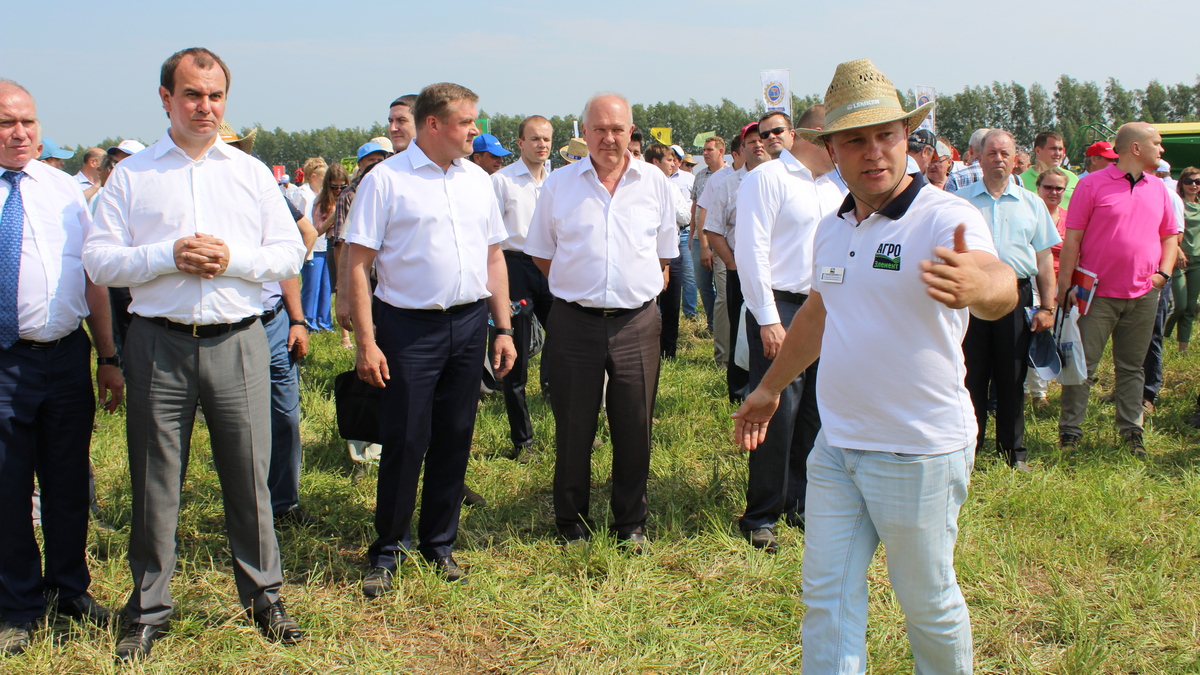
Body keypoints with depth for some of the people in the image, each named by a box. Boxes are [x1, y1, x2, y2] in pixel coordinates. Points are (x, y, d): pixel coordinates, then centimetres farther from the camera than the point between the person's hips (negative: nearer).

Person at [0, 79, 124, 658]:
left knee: (69, 481, 14)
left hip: (69, 355, 3)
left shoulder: (63, 188, 8)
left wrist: (108, 357, 8)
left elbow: (93, 276, 11)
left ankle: (70, 589, 32)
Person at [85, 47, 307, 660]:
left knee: (250, 477, 6)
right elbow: (98, 259, 1)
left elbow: (290, 254, 7)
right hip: (158, 344, -1)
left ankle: (263, 597, 21)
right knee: (154, 483, 5)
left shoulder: (252, 173, 11)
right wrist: (168, 256, -13)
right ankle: (148, 610, 19)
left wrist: (233, 259, -10)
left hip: (238, 343, 1)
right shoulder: (131, 175, 7)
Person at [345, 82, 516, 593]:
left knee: (455, 440, 11)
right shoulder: (386, 180, -6)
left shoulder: (477, 180, 11)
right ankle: (387, 551, 14)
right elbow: (357, 264, -7)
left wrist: (503, 328, 10)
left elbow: (494, 257, 16)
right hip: (408, 327, -5)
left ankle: (439, 543, 25)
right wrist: (365, 341, -13)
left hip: (469, 322, 5)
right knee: (404, 442, -2)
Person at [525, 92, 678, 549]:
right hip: (574, 323, 0)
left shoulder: (656, 184, 5)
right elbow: (541, 254, 12)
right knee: (573, 427, 7)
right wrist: (577, 289, 9)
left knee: (634, 427, 7)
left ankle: (631, 523, 23)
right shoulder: (558, 185, 3)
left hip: (636, 322, 1)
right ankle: (572, 522, 23)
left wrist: (638, 289, 10)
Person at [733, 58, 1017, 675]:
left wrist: (976, 285, -61)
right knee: (827, 598, 11)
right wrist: (769, 388, 31)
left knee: (928, 602, 11)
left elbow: (999, 281, -37)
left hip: (919, 455, -6)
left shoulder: (946, 218, -17)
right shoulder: (831, 229, 6)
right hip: (836, 444, 6)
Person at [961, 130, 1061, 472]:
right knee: (971, 375, 3)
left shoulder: (1031, 203, 12)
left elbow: (1044, 259, 11)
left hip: (1016, 296, 1)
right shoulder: (960, 200, 7)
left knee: (1012, 377, 6)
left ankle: (1014, 450, 18)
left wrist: (1047, 307, 4)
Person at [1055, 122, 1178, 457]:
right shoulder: (1093, 184, -5)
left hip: (1143, 294, 5)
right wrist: (1065, 284, -10)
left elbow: (1170, 235, 19)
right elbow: (1072, 238, -6)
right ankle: (1070, 431, 7)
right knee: (1082, 364, -1)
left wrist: (1164, 272, 3)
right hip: (1097, 293, -4)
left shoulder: (1158, 188, 11)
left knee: (1132, 367, 11)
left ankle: (1131, 431, 19)